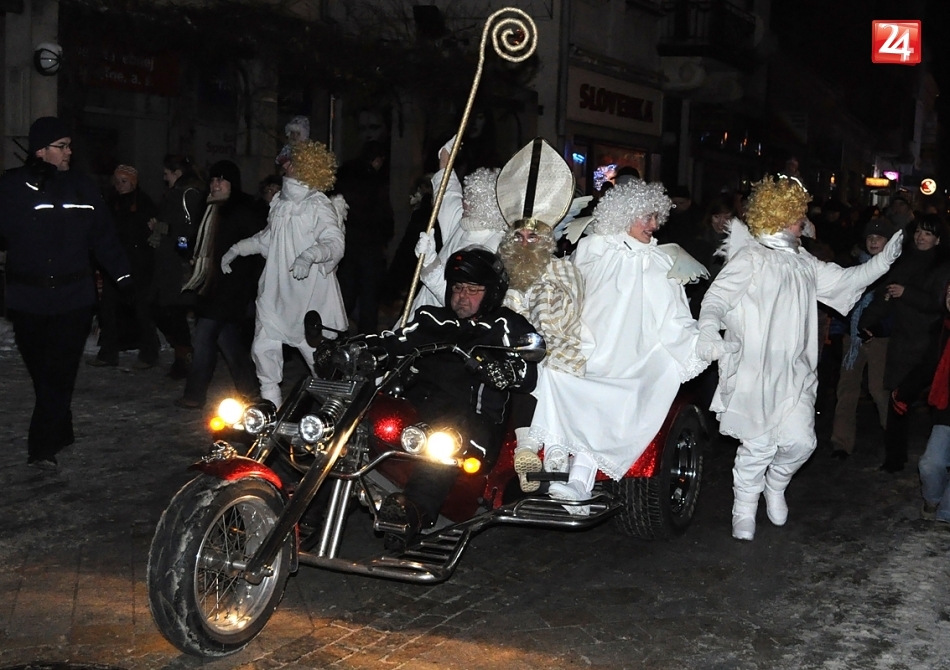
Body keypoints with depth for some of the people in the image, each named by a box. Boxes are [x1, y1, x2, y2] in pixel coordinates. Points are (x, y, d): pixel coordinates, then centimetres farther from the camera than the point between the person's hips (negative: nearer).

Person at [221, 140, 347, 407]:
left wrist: (309, 255, -43)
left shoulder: (320, 207, -12)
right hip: (276, 292, 7)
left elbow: (335, 243, -25)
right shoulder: (280, 205, 12)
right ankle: (270, 403, 23)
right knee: (263, 349, 8)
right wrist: (236, 249, 22)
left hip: (311, 296, -7)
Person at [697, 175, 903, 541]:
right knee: (759, 444, -2)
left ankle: (775, 486, 29)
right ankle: (744, 508, 19)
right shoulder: (751, 258, -9)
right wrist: (709, 330, -34)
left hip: (795, 373, 6)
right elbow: (717, 296, -16)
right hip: (754, 372, -6)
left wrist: (884, 258, 17)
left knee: (800, 441, -2)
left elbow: (843, 280, 24)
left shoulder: (804, 263, 16)